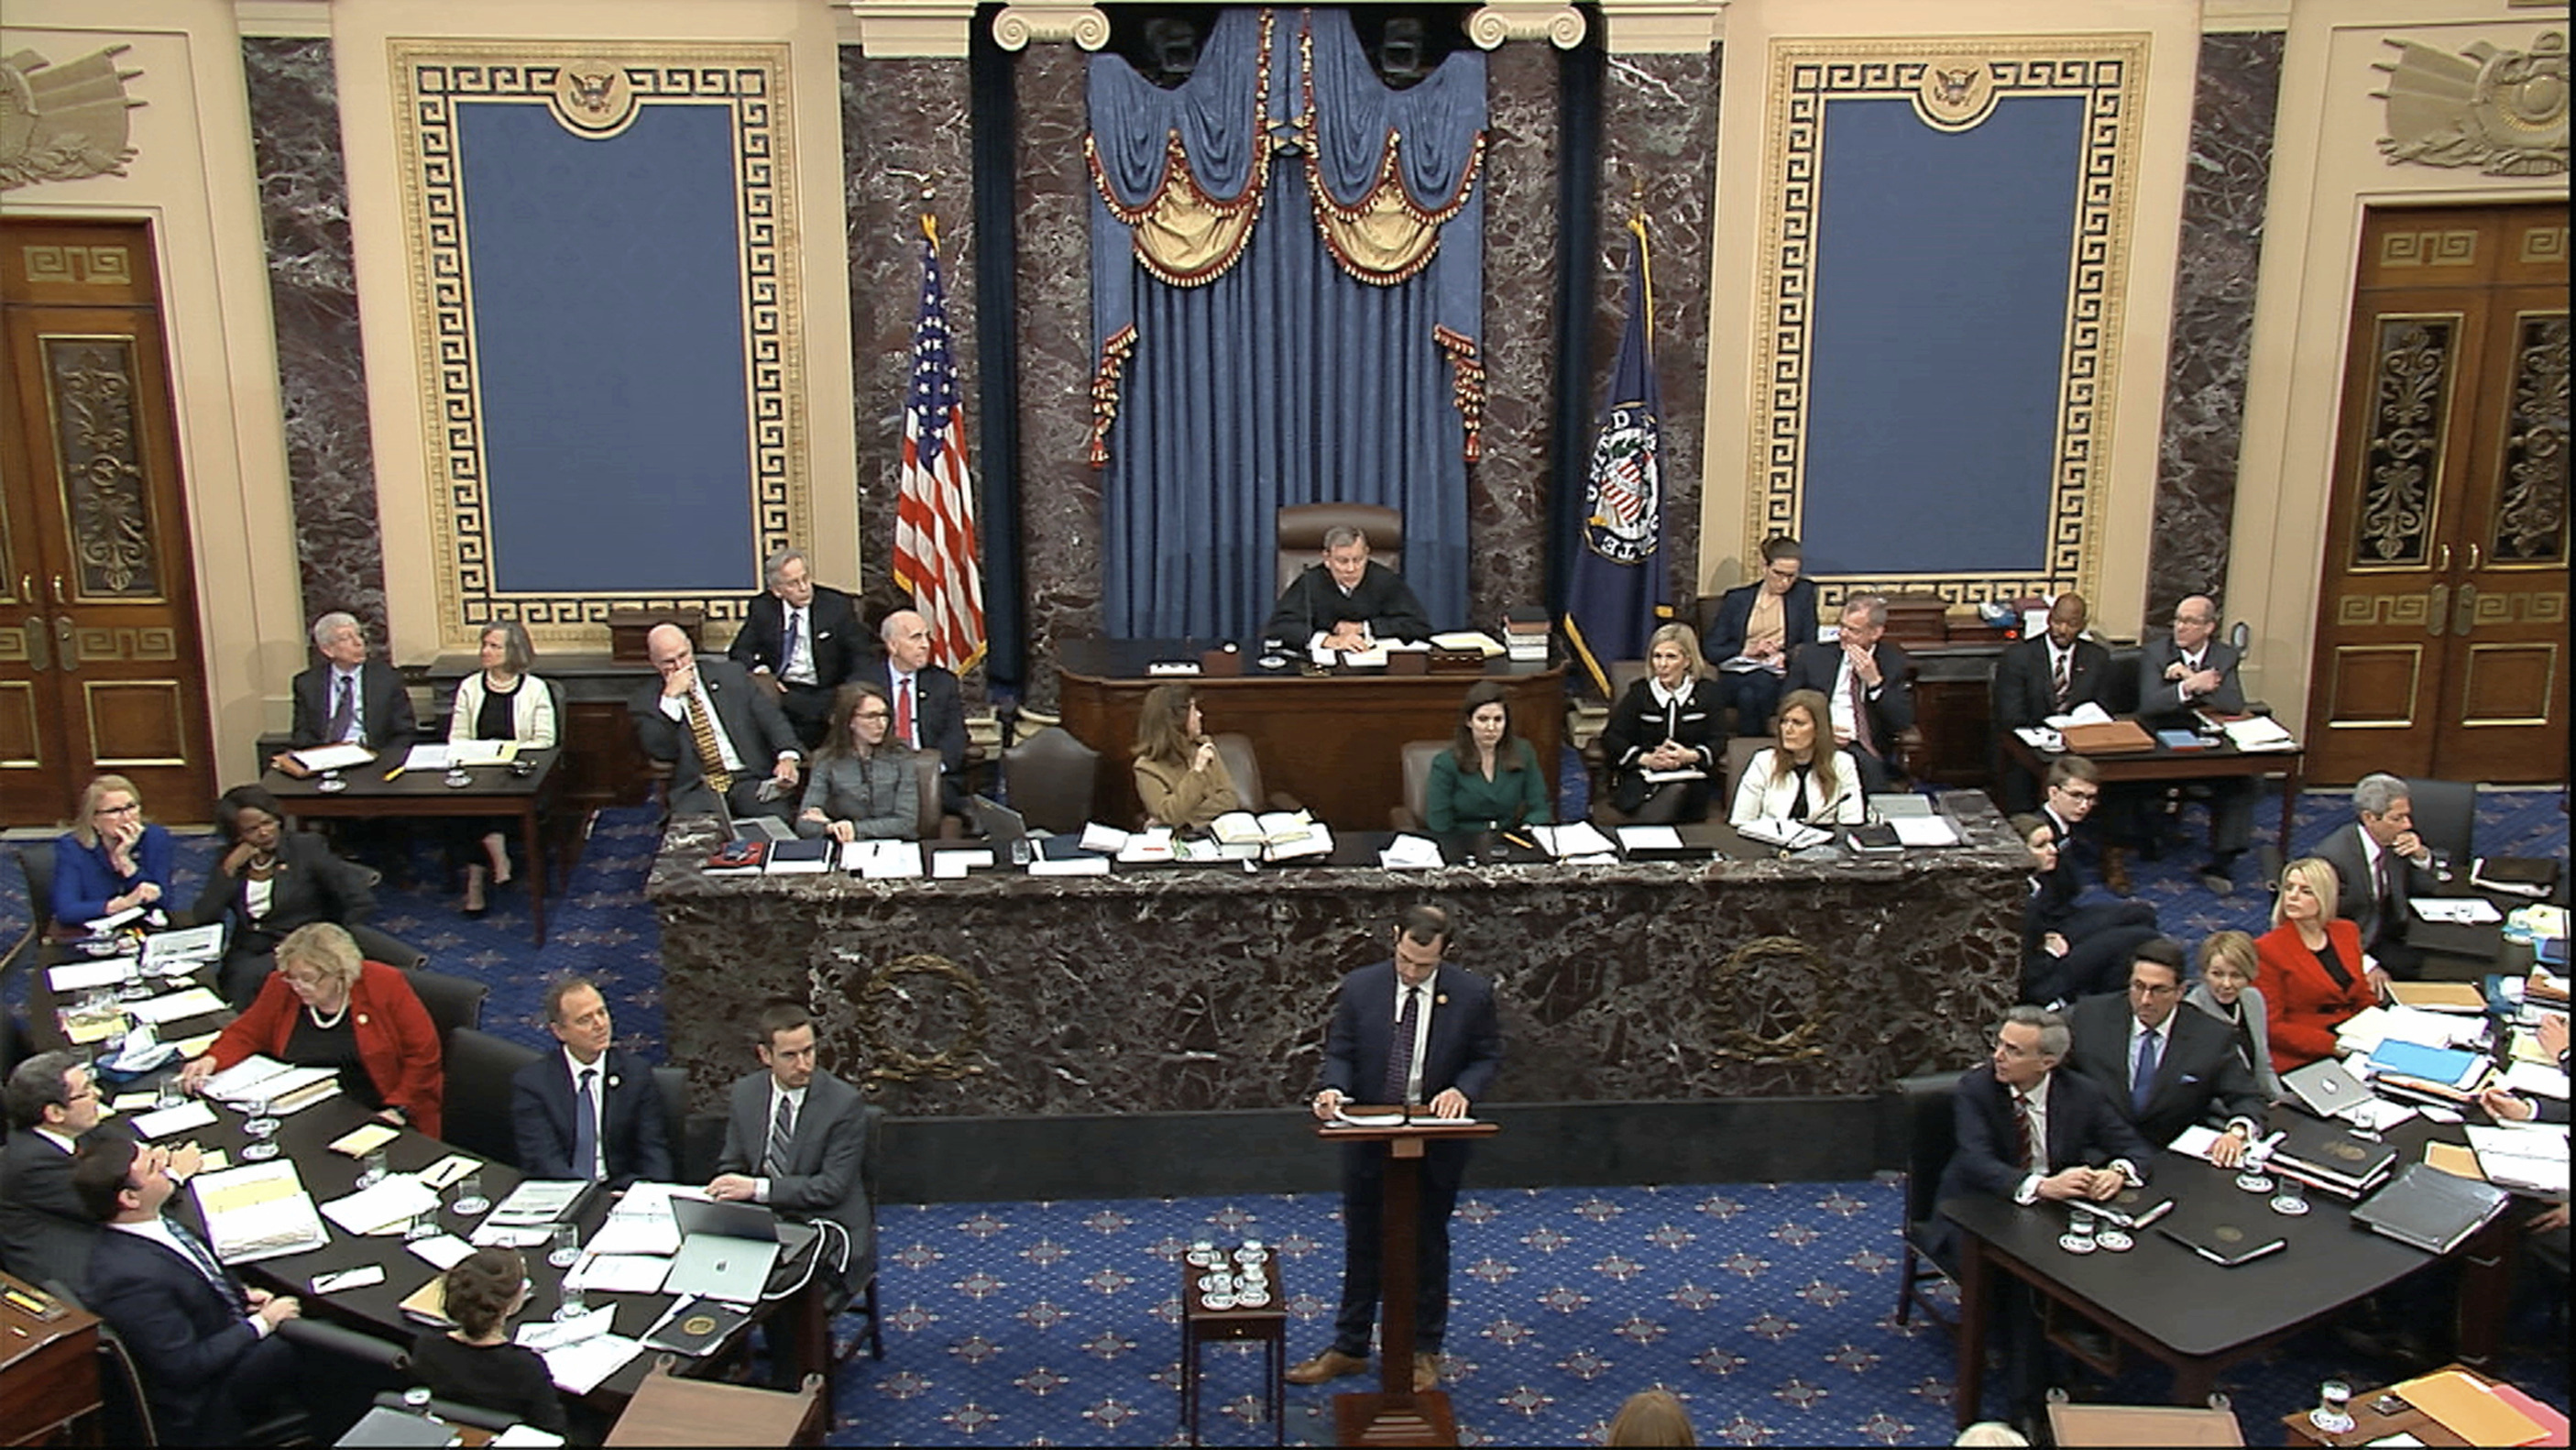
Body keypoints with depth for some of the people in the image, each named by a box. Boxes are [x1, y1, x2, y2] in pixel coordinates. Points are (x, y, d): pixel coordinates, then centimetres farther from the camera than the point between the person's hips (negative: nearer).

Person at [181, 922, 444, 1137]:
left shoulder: (385, 985, -6)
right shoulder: (280, 987, 4)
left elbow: (423, 1053, -4)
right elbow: (245, 1034, 16)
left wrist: (397, 1109, -12)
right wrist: (212, 1060, -4)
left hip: (373, 1120, -4)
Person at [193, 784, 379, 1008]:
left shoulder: (307, 847, 2)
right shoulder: (230, 862, 13)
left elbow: (362, 901, -5)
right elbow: (202, 918, 1)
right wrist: (229, 869, -5)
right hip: (247, 954, 3)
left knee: (249, 976, -31)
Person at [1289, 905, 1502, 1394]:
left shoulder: (1472, 994, -10)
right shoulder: (1359, 988, -9)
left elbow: (1488, 1056, 0)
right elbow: (1339, 1052, -2)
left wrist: (1461, 1090, -20)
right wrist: (1334, 1088, -23)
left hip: (1436, 1141, -1)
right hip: (1369, 1137, 1)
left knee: (1428, 1246, 13)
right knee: (1361, 1245, 14)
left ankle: (1424, 1352, 29)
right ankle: (1349, 1348, 28)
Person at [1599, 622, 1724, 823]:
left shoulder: (1706, 693, 11)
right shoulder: (1639, 692, 11)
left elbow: (1717, 742, 6)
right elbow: (1610, 739, 5)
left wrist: (1690, 756, -17)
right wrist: (1647, 759, -12)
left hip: (1691, 780, 0)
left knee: (1678, 789, -36)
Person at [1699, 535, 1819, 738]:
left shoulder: (1804, 593, 14)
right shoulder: (1736, 598, 14)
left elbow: (1810, 646, 9)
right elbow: (1712, 651, 9)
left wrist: (1785, 656, -11)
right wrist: (1747, 651, -8)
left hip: (1778, 678, 0)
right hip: (1737, 678, 0)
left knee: (1761, 684, -37)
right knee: (1748, 691, -37)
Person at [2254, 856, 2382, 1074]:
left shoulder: (2347, 932, 14)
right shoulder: (2267, 949, -4)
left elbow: (2364, 1000, 20)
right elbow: (2271, 1028, -7)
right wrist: (2332, 1045, -18)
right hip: (2301, 1062, -6)